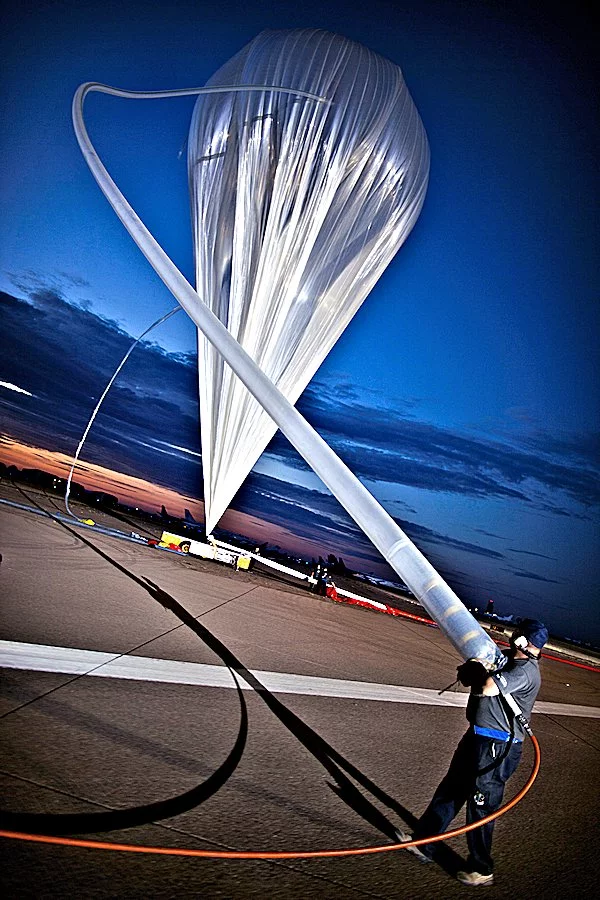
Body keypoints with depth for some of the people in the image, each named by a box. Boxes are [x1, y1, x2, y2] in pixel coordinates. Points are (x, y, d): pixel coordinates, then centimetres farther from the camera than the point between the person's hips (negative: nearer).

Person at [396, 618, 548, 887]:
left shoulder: (525, 670, -21)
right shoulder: (511, 661, 9)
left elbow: (487, 688, -33)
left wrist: (477, 669, -12)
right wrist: (476, 669, -9)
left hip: (496, 749, -10)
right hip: (478, 738, 10)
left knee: (480, 805, 4)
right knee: (450, 789, 18)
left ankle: (481, 870, 23)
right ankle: (423, 842, 32)